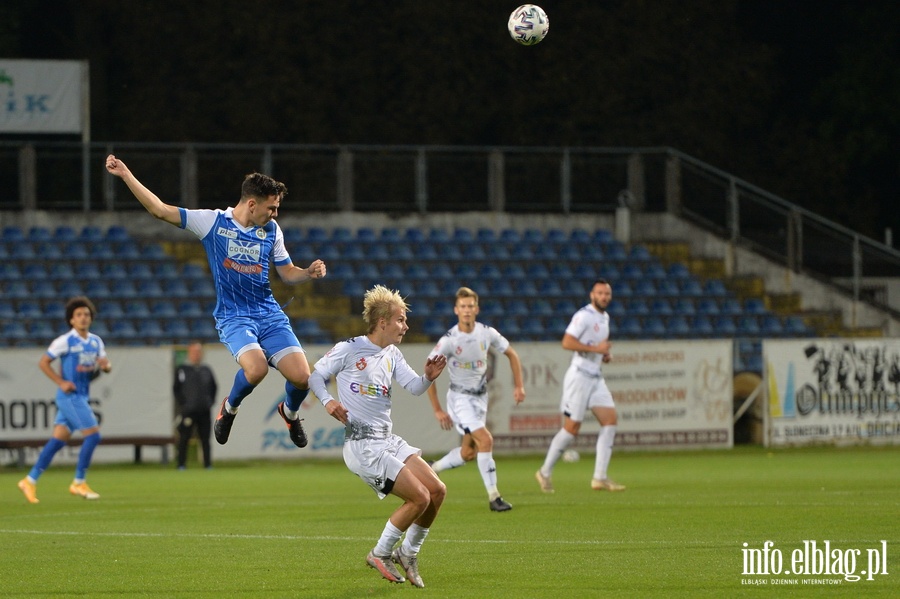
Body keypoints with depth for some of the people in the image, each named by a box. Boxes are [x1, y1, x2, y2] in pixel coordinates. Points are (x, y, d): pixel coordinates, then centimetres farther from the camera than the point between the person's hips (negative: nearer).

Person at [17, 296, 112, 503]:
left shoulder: (96, 341, 10)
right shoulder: (65, 341, -10)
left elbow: (106, 365, 13)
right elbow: (43, 362, -7)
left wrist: (105, 365, -12)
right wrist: (61, 382, -16)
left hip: (82, 397, 7)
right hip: (70, 395, -7)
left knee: (58, 440, 7)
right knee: (93, 434, -13)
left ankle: (30, 481, 12)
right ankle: (79, 483, -3)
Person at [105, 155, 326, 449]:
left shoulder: (271, 230, 7)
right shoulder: (213, 222, -4)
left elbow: (288, 273, 16)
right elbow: (160, 210, -5)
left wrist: (310, 272, -7)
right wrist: (126, 175, -9)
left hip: (270, 314, 4)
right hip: (234, 317, -4)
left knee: (301, 377, -12)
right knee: (256, 368, -31)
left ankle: (290, 412, 26)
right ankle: (229, 408, 4)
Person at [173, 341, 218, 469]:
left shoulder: (207, 370, 13)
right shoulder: (182, 369, 1)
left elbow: (214, 387, 22)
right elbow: (176, 388, 1)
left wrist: (211, 401, 10)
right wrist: (182, 404, -6)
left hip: (205, 411, 4)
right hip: (188, 411, -4)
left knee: (205, 438, 4)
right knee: (184, 438, -6)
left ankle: (208, 464, 7)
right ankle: (181, 465, -3)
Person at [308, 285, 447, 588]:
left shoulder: (392, 355, 13)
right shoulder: (349, 349, -7)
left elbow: (414, 387, 6)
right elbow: (315, 375, -1)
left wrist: (428, 377, -16)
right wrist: (327, 400, -18)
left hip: (389, 440, 8)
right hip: (362, 445, -8)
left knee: (437, 490, -1)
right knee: (419, 497, -15)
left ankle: (408, 554, 17)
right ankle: (380, 554, 2)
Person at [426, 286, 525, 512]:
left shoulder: (487, 333, -6)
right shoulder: (449, 340, -18)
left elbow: (511, 355, 10)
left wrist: (519, 386, 2)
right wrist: (437, 410, -12)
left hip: (481, 398, 6)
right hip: (460, 398, -6)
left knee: (468, 453, 9)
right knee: (486, 441, -21)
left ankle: (431, 470, 33)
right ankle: (493, 497, -14)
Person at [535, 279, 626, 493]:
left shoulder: (604, 317, 15)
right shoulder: (584, 316, -13)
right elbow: (567, 342, -21)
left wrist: (605, 353, 10)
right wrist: (595, 348, -22)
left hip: (596, 377, 9)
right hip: (579, 376, -9)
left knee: (610, 421, -3)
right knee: (572, 427, -7)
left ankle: (599, 477, -4)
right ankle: (545, 472, 8)